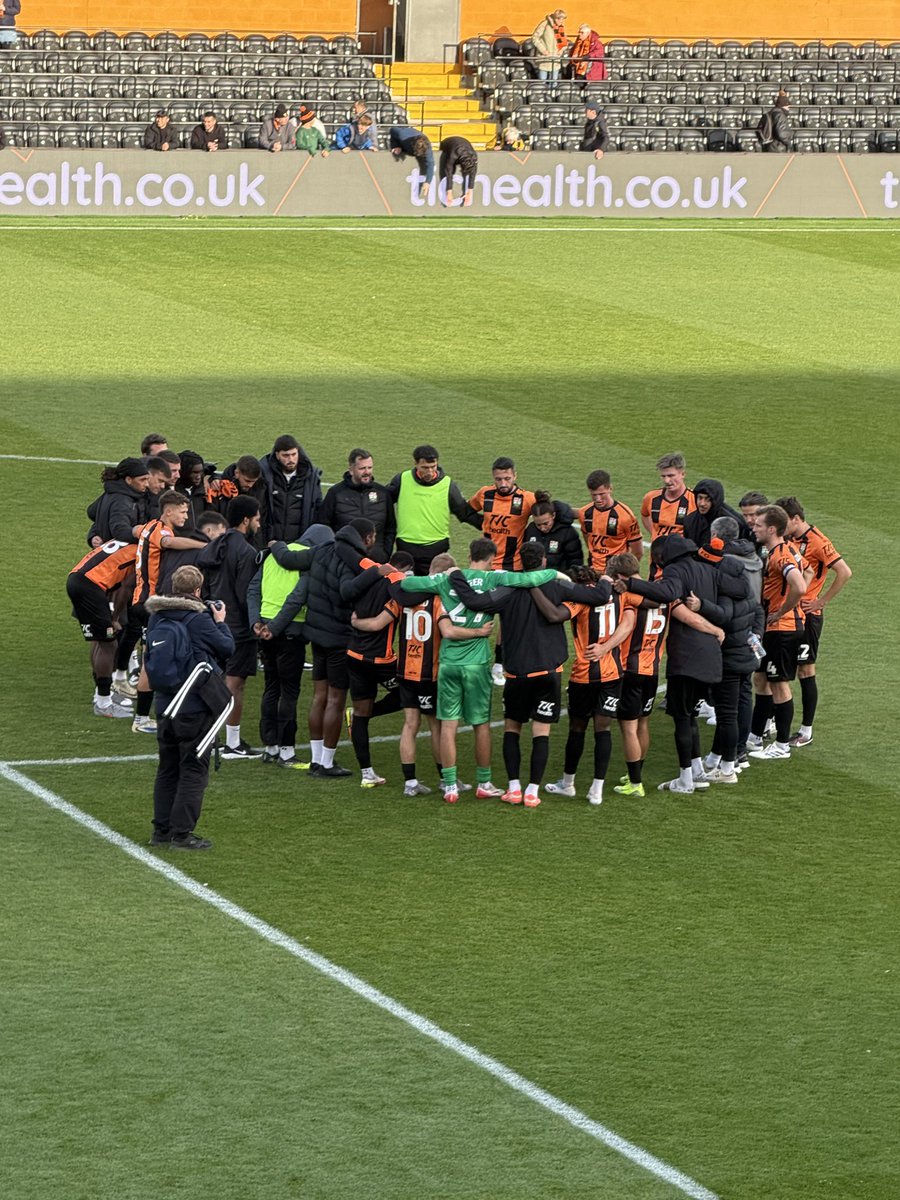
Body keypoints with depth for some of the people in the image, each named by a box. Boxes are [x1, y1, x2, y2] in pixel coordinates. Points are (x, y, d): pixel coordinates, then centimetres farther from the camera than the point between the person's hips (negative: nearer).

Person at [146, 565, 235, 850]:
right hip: (195, 706, -6)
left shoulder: (156, 618, 3)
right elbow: (227, 647, -7)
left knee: (167, 768, 16)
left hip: (164, 706, 6)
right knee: (193, 770, 1)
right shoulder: (199, 620, -16)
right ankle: (182, 832, -1)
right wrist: (220, 622, 11)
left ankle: (161, 830, 19)